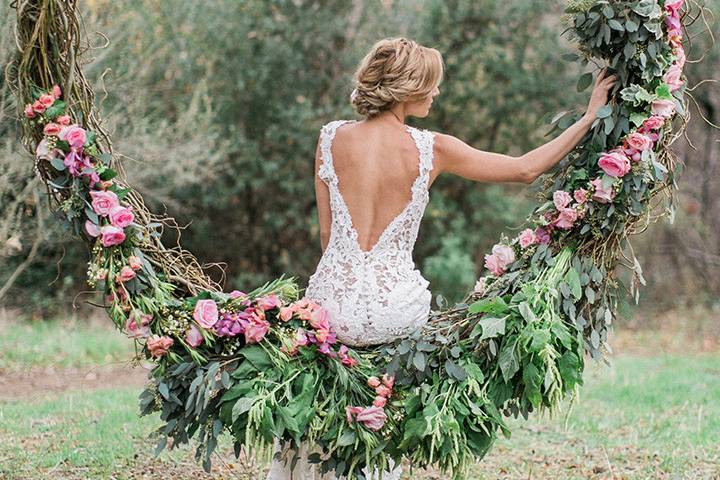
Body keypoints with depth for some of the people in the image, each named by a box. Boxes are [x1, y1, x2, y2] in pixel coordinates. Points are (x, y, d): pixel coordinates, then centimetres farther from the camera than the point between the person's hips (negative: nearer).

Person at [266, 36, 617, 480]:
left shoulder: (333, 138, -3)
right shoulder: (431, 149, -6)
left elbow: (327, 234, 7)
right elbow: (526, 169, 4)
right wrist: (590, 118, 12)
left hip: (332, 305, 1)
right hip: (395, 312, 0)